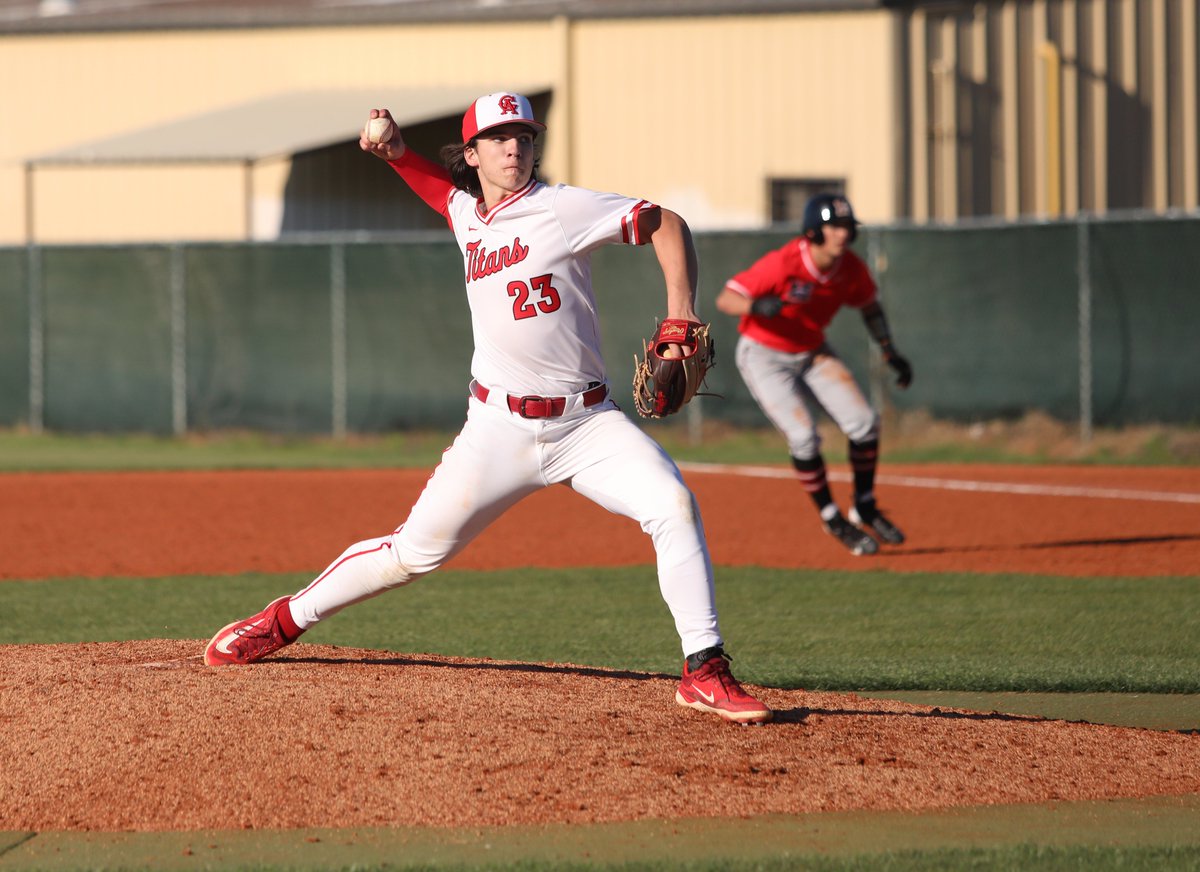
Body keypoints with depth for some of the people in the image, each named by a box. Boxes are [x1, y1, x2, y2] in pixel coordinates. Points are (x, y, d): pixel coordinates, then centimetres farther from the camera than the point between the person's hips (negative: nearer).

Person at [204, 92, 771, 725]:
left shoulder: (562, 209, -7)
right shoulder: (467, 216, 9)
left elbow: (666, 225, -7)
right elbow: (442, 187, 33)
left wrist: (681, 319, -18)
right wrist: (396, 154, 13)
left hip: (586, 422, -3)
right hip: (500, 428, 3)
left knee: (673, 505, -25)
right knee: (416, 551, 3)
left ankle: (704, 672, -21)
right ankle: (286, 620, 24)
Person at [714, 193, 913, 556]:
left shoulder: (851, 268, -13)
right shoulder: (782, 264, -30)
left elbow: (869, 306, 8)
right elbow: (725, 299, -29)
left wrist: (889, 350, -1)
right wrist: (758, 305, -49)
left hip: (813, 352, 6)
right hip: (764, 357, -6)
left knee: (864, 422, -6)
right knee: (803, 437, -18)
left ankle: (865, 509, 15)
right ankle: (832, 520, 3)